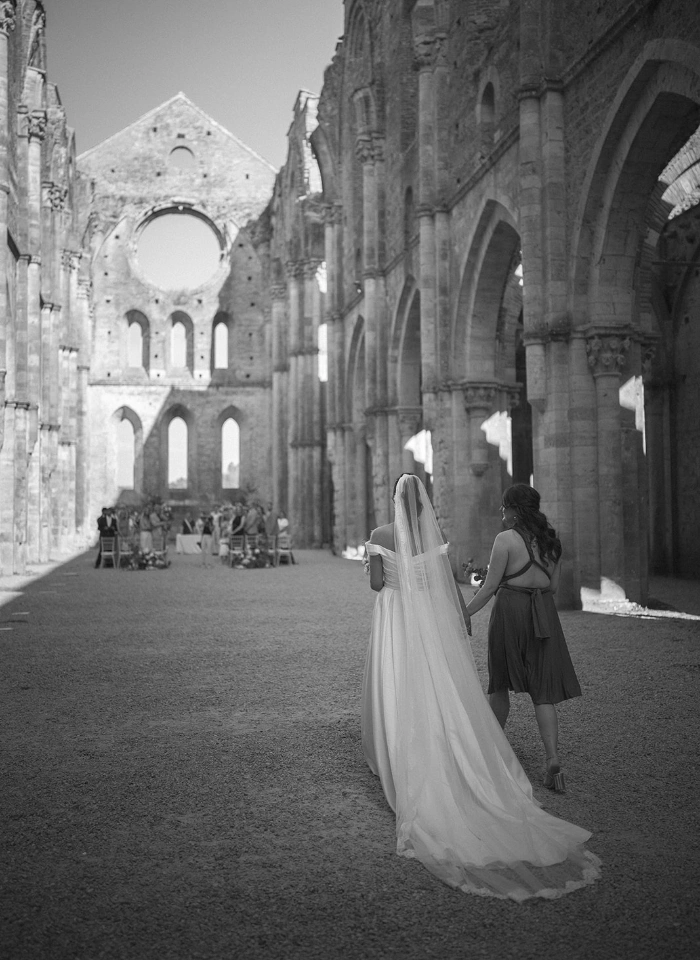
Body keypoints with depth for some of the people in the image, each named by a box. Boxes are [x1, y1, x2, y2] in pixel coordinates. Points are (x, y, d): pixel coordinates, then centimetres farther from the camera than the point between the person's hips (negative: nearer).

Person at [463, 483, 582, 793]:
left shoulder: (506, 539, -10)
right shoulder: (551, 540, 7)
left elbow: (490, 587, -10)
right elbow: (553, 586, 11)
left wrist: (463, 614, -2)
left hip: (510, 610, -4)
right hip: (544, 615, 4)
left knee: (500, 685, 15)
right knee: (542, 689, 4)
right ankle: (552, 759, -8)